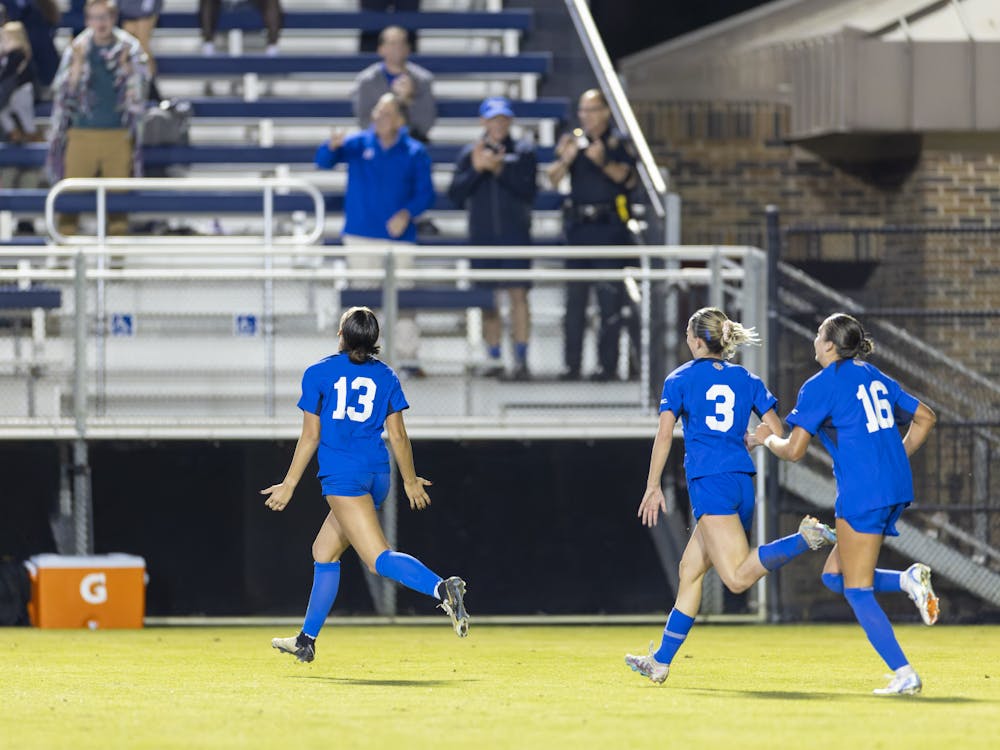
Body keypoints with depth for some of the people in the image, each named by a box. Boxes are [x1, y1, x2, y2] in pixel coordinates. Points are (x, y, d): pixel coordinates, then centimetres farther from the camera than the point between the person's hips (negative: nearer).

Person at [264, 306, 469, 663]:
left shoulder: (318, 373, 0)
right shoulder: (385, 375, 10)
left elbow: (311, 436, 0)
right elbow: (398, 435, 10)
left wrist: (289, 484, 7)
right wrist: (410, 480, 22)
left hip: (342, 474, -6)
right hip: (377, 474, 6)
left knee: (379, 559, -16)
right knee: (324, 552, 20)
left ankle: (441, 588, -42)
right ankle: (307, 640, 24)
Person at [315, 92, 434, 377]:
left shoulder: (415, 153, 3)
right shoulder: (358, 144, 3)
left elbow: (425, 193, 1)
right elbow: (323, 161, -9)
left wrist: (407, 214, -17)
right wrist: (332, 146, -32)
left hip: (398, 235, -1)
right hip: (360, 236, 1)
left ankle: (408, 356, 2)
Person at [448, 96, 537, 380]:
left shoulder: (523, 152, 4)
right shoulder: (470, 154, 9)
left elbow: (529, 191, -8)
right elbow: (456, 194, 1)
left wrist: (500, 170, -16)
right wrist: (476, 169, -12)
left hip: (515, 232, -2)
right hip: (482, 235, 2)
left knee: (518, 293, -10)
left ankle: (521, 358, -11)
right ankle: (493, 357, 13)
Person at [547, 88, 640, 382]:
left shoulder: (619, 143, 4)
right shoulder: (571, 140, 12)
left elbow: (628, 178, -9)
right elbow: (553, 179, 3)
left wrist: (603, 162, -22)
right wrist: (565, 160, -16)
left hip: (609, 226, -3)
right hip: (578, 223, 3)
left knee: (610, 296, -6)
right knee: (575, 296, 4)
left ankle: (608, 362, -2)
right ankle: (572, 362, 7)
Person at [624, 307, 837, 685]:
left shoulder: (680, 379, 4)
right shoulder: (746, 379, 14)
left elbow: (664, 434, -6)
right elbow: (776, 432, 10)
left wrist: (653, 487, -1)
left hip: (709, 481, -6)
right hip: (743, 483, 6)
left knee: (738, 578, -17)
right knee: (690, 569, 15)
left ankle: (806, 539, -38)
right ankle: (662, 660, 17)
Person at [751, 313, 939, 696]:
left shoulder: (821, 385, -7)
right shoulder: (874, 376, 16)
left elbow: (794, 450, -8)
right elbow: (925, 417, 22)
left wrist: (768, 438, 12)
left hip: (862, 491, -8)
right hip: (896, 487, 8)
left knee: (857, 592, -1)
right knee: (835, 575, 17)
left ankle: (904, 674, -8)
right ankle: (908, 580, -4)